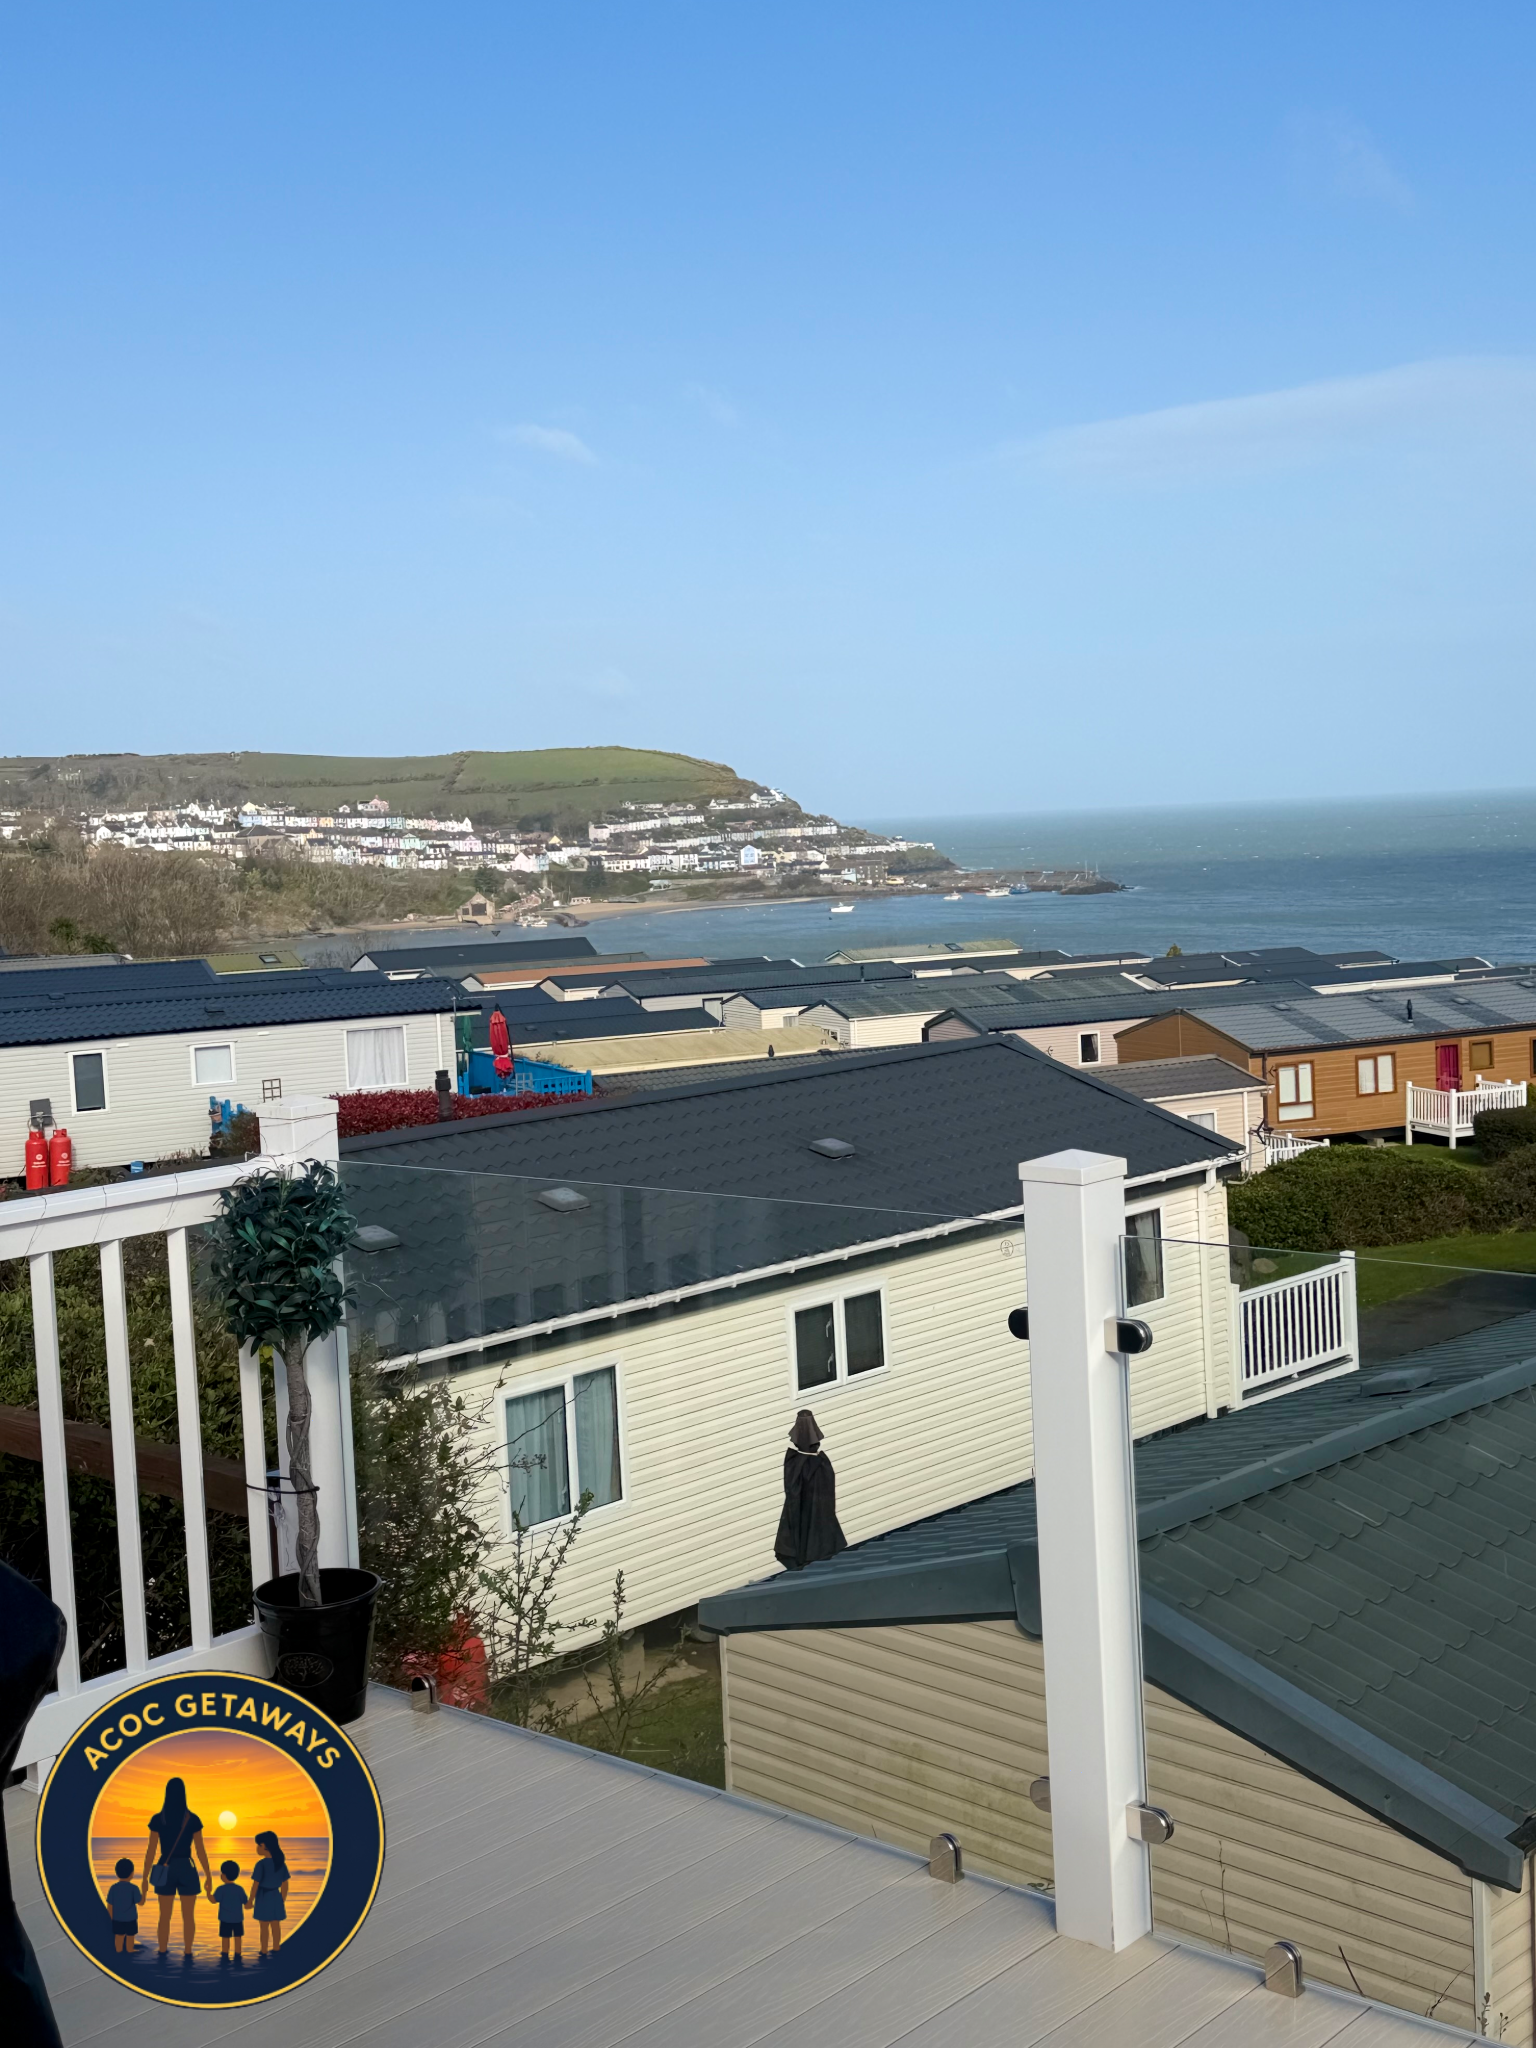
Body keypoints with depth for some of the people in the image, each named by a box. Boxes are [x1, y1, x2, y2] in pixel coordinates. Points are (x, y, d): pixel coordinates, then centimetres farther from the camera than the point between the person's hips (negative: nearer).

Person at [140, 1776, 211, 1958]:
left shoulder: (158, 1819, -4)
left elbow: (151, 1851, -4)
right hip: (186, 1870, -1)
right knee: (188, 1917, 7)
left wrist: (145, 1877, 4)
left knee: (165, 1917, 11)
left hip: (165, 1871, 1)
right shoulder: (192, 1819, -5)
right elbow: (200, 1851, -3)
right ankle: (187, 1954, 5)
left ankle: (162, 1955, 12)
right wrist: (208, 1875, 5)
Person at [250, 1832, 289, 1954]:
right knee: (276, 1926, 15)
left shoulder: (261, 1864, -18)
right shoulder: (281, 1863, 0)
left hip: (263, 1898, -6)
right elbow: (285, 1885, 6)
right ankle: (275, 1950, 25)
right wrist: (282, 1900, 17)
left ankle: (264, 1952, 11)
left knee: (264, 1927, 4)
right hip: (276, 1897, 6)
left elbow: (255, 1885, -16)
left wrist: (250, 1901, -5)